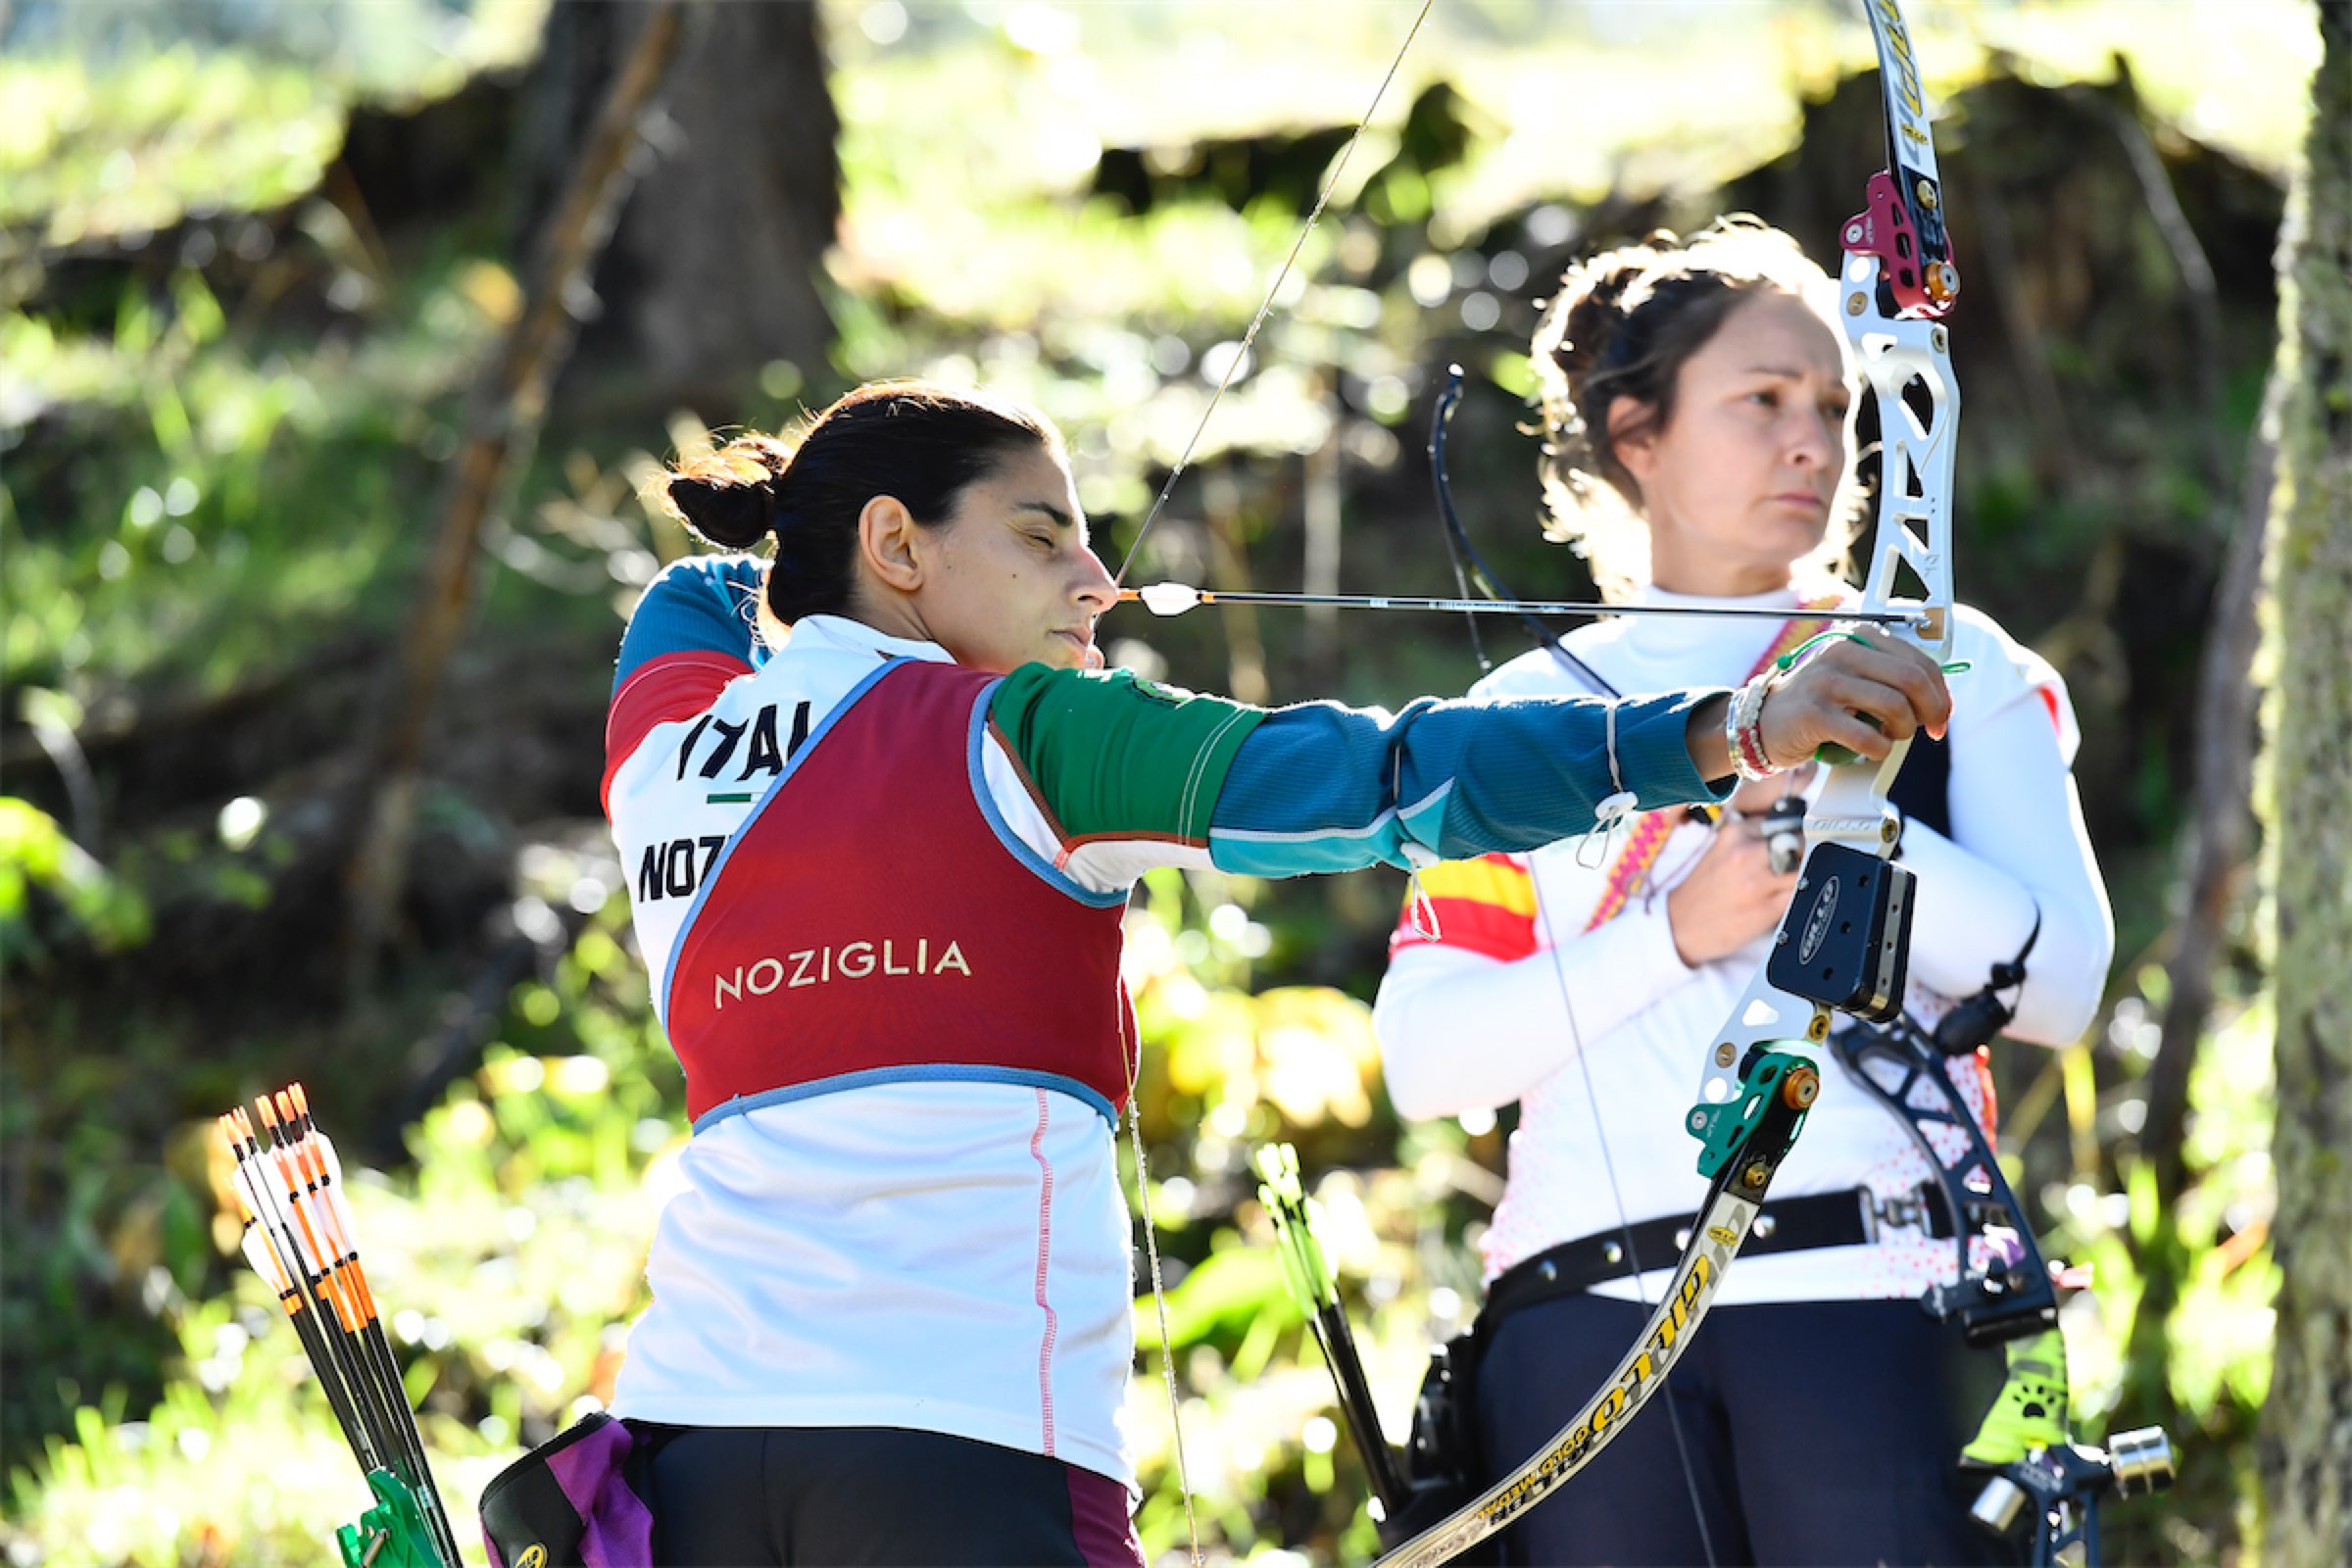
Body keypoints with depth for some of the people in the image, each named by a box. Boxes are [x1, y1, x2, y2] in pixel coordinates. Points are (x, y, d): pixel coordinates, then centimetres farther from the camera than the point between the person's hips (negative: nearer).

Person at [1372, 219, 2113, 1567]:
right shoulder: (1526, 716, 16)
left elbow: (2059, 978, 1)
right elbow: (1424, 1061, 6)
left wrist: (1820, 805, -7)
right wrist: (1672, 931, -6)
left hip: (1867, 1294, -1)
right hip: (1586, 1319, 1)